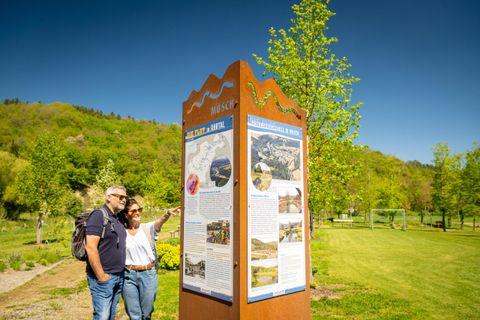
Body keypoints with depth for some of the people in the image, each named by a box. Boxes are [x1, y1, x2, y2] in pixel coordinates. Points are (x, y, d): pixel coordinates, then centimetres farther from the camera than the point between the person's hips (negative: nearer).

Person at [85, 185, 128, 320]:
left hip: (119, 277, 8)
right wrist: (101, 276, -17)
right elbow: (90, 248, -19)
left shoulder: (118, 219, 13)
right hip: (103, 277, -8)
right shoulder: (99, 215, -12)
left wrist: (121, 272, 14)